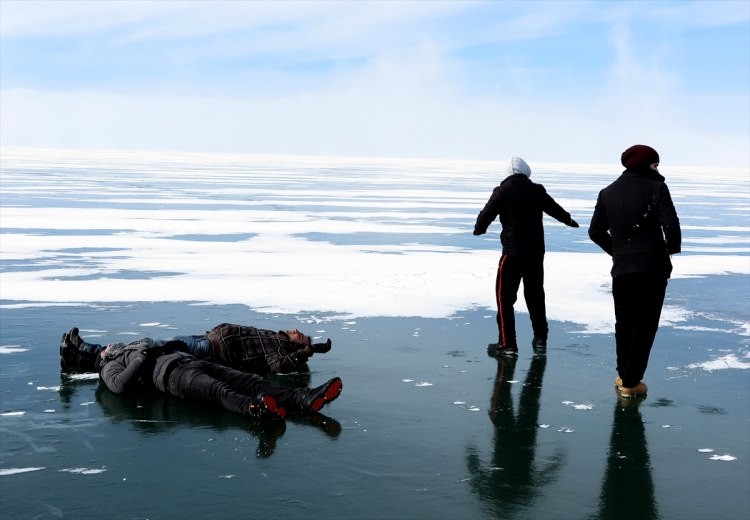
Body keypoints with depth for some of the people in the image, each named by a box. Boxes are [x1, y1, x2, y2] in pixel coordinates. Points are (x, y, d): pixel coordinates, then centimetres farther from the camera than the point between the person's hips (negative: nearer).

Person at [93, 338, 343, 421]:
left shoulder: (139, 347, 43)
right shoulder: (111, 366, 22)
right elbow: (119, 385, -2)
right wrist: (143, 357, -1)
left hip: (195, 362, 7)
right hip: (171, 373, -7)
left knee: (249, 380, -19)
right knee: (218, 390, -40)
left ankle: (305, 399, -40)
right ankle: (254, 409, -72)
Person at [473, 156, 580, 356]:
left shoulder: (502, 191, -9)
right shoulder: (537, 190, 5)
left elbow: (486, 214, -3)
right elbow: (554, 208, 19)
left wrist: (479, 229, 20)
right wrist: (569, 220, 41)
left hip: (512, 252, -5)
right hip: (536, 251, 5)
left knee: (505, 296, 2)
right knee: (535, 294, 16)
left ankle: (507, 343, -1)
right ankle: (540, 340, 22)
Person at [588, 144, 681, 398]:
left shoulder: (607, 192, 9)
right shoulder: (656, 188, -6)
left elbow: (595, 231, 10)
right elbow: (671, 225, -16)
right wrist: (673, 248, 4)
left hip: (621, 268, 4)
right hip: (652, 267, -4)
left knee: (624, 322, 18)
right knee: (644, 324, 3)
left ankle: (623, 375, 25)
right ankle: (631, 382, 3)